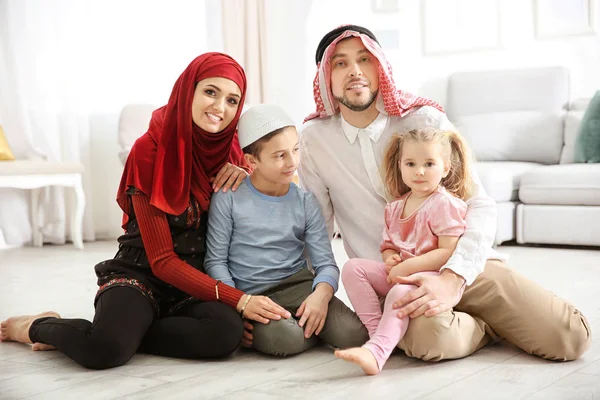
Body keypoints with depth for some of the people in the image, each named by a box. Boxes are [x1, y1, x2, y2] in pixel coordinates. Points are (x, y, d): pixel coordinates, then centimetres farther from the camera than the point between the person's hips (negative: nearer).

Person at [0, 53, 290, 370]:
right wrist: (238, 299, -25)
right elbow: (161, 260, -16)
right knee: (105, 349, -36)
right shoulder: (149, 151, -13)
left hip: (199, 281, 4)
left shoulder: (232, 149, 1)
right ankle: (39, 326, -1)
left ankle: (122, 332, -11)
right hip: (140, 274, -4)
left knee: (226, 332, -32)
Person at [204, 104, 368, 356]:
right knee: (285, 339, -34)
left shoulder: (305, 202, 6)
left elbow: (326, 263, 0)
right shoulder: (228, 199, -2)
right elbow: (216, 260, -1)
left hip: (298, 285, 3)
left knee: (354, 334, -21)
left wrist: (321, 294, -22)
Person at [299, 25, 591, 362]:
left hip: (462, 265, 1)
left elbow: (481, 207, -12)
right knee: (432, 336, -36)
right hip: (387, 279, 0)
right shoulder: (314, 138, -1)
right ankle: (491, 325, 1)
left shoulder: (425, 119, -6)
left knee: (570, 337, -14)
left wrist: (454, 277, -28)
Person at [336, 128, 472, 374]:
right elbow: (387, 245, 20)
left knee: (400, 292, -37)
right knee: (353, 267, -9)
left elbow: (449, 252, -17)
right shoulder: (395, 207, 13)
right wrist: (390, 259, -6)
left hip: (430, 275, -8)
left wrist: (408, 266, -20)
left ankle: (376, 351, -50)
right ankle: (377, 330, -19)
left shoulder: (446, 204, -9)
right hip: (398, 274, 8)